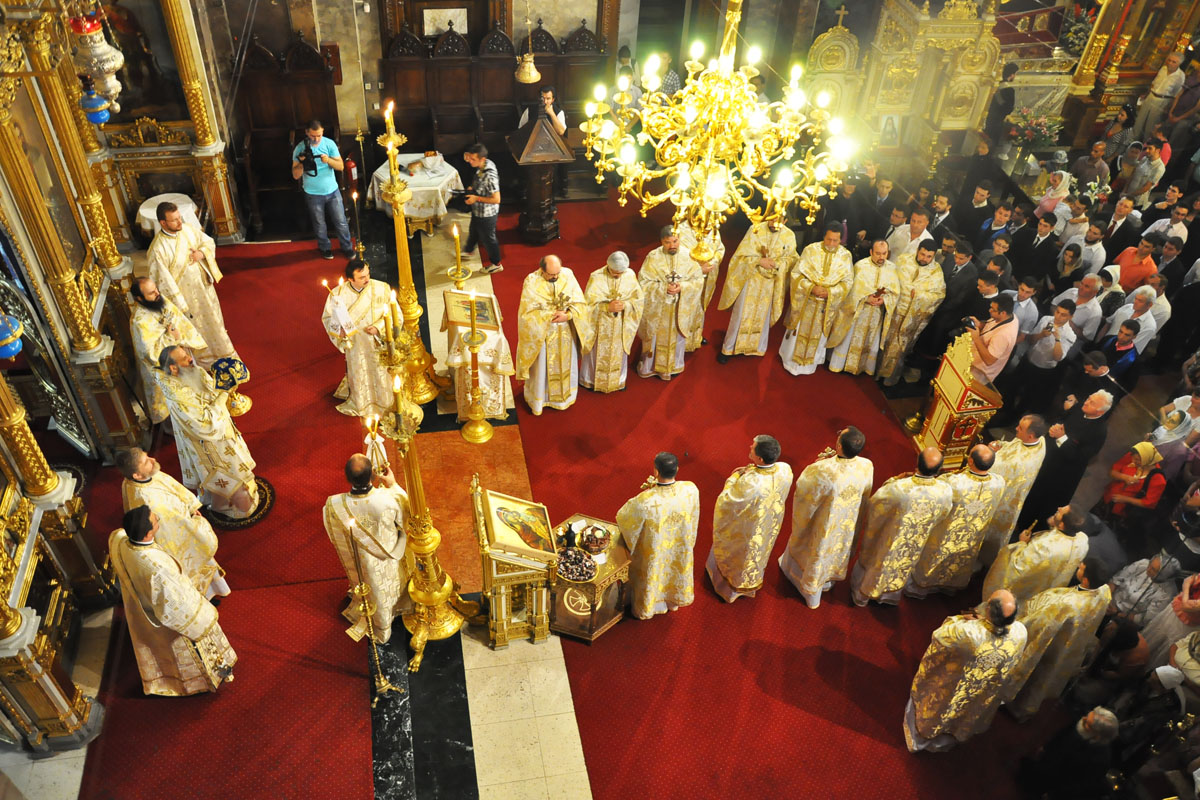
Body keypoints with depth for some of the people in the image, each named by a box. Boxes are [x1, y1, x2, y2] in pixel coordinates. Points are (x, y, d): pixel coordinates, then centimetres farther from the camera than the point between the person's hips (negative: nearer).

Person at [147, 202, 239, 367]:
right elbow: (163, 279, -23)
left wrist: (201, 253, -18)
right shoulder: (158, 249, -27)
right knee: (195, 326, 15)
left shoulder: (188, 229, -11)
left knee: (212, 317, 24)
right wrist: (178, 303, -21)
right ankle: (205, 359, 39)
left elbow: (209, 242, 4)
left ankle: (222, 349, 48)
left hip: (203, 285, 5)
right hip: (183, 293, -5)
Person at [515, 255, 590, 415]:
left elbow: (580, 303, -7)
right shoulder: (531, 281, -19)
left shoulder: (568, 275, -11)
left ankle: (564, 395, 44)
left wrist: (568, 315, -24)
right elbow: (528, 312, -18)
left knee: (565, 364, 20)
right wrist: (552, 315, -23)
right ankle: (538, 400, 34)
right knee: (541, 367, 13)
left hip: (566, 332, 3)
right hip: (541, 333, -3)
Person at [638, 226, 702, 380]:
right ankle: (648, 366, 35)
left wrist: (682, 287, -22)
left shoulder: (687, 256, -8)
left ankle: (674, 366, 39)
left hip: (680, 308, 2)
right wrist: (664, 288, -25)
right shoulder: (653, 257, -14)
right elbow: (644, 282, -14)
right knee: (655, 337, 14)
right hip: (657, 308, -2)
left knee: (677, 337, 17)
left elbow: (698, 280, -5)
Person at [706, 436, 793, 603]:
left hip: (746, 527, -4)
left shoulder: (750, 483, -46)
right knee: (758, 550, 34)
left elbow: (725, 500, -28)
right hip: (770, 523, 5)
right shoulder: (785, 470, -28)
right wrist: (751, 470, -12)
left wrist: (734, 477, -15)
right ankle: (752, 580, 62)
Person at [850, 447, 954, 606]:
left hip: (886, 542, -3)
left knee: (872, 565, 28)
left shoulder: (898, 488, -42)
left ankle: (861, 595, 53)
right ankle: (888, 595, 59)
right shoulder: (946, 492, -31)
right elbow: (942, 514, -6)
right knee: (899, 569, 33)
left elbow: (874, 503, -21)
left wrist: (893, 480, -10)